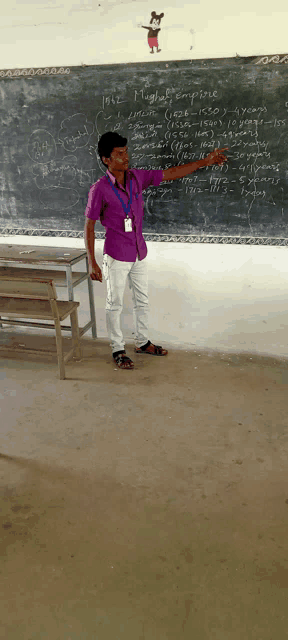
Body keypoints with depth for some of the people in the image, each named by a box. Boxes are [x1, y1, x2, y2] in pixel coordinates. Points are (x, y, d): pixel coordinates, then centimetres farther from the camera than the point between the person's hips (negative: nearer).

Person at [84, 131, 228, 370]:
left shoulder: (138, 177, -2)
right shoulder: (100, 189, -16)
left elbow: (171, 173, 3)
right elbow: (89, 227, -12)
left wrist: (205, 161, -1)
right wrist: (92, 263, -14)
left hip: (139, 253, 6)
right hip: (116, 257, -6)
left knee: (142, 300, 17)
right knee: (115, 304, 8)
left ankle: (142, 342, 36)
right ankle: (118, 350, 24)